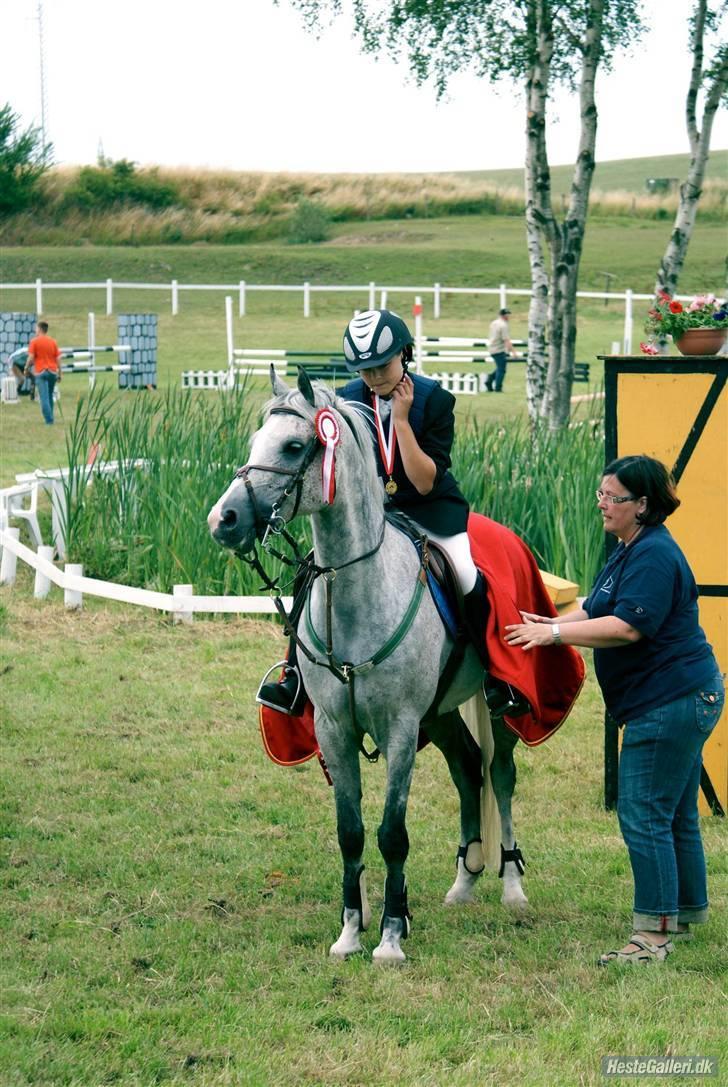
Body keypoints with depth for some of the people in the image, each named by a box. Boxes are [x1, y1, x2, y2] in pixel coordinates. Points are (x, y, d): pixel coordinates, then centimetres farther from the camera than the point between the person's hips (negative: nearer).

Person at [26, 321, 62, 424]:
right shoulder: (53, 341, 7)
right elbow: (58, 358, 5)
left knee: (44, 397, -5)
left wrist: (26, 368, 7)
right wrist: (59, 373, 10)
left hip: (40, 372, -4)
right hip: (52, 371, 4)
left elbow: (31, 358, -10)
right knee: (50, 396, 18)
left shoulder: (34, 342, -4)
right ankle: (50, 418, 22)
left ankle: (49, 420, -12)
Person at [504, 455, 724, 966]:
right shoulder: (631, 550, 15)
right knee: (676, 814, 19)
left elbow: (628, 626, -26)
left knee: (644, 816, -9)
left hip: (670, 702, -11)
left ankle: (654, 933, -7)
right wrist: (552, 623, 5)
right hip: (683, 699, 11)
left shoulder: (654, 556, -19)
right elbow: (597, 608, 19)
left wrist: (555, 633, -23)